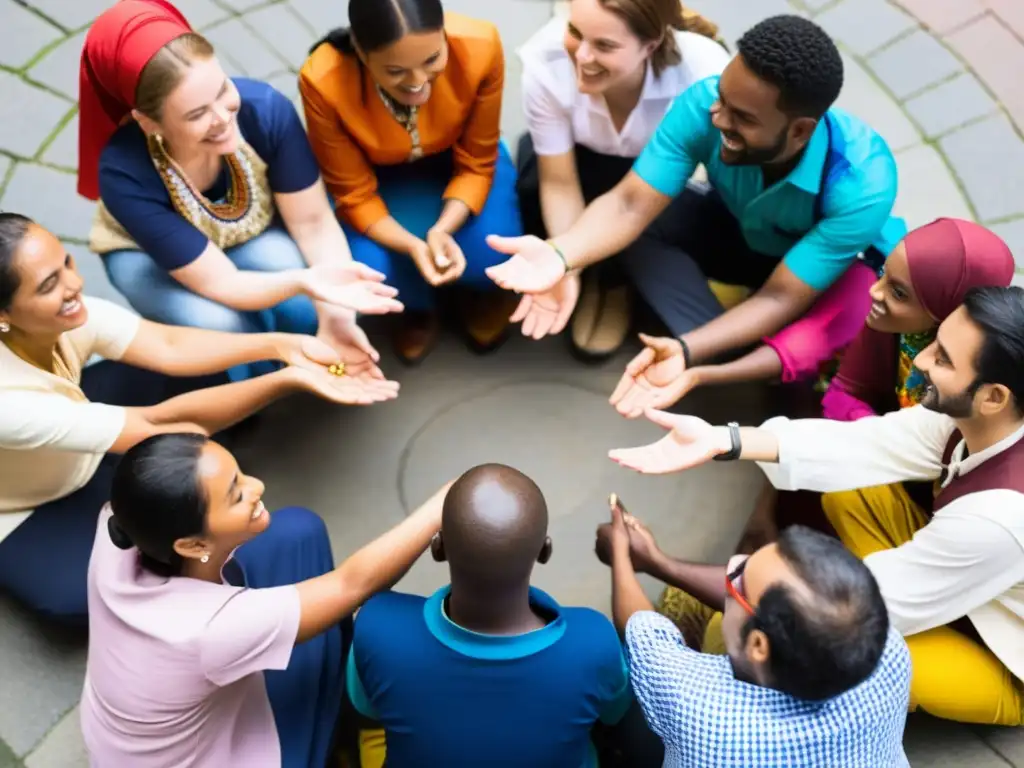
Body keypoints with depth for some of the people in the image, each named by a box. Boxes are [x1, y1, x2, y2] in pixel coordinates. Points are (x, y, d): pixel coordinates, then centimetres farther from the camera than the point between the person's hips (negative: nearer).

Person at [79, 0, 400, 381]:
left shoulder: (264, 109, -34)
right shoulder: (124, 172, -38)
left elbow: (313, 222, -24)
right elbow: (218, 282, -35)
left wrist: (336, 314, -40)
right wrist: (305, 281, -55)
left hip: (253, 233, 2)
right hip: (145, 254, -1)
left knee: (310, 309, -28)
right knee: (220, 327, -31)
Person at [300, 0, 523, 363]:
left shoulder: (480, 48, -34)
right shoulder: (323, 82, -36)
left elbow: (476, 165, -18)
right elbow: (354, 194, -21)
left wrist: (443, 229, -36)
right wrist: (412, 246, -38)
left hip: (456, 160, 1)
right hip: (378, 176, 0)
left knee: (493, 256, -23)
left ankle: (482, 290, 17)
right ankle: (418, 306, 13)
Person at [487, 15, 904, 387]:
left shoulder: (863, 184, -37)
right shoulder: (702, 105, -30)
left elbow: (779, 298, -36)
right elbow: (632, 204, -31)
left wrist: (684, 352, -50)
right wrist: (559, 255, -51)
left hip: (839, 263, -4)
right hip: (740, 234, 4)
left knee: (860, 295, -38)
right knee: (650, 222, -25)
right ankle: (734, 361, -29)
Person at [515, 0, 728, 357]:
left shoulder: (704, 75, -41)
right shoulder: (545, 63, -35)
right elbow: (559, 183, -26)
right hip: (586, 158, 2)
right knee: (533, 176, -26)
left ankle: (613, 283, 5)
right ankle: (589, 278, 1)